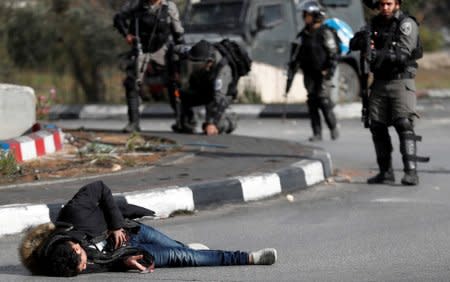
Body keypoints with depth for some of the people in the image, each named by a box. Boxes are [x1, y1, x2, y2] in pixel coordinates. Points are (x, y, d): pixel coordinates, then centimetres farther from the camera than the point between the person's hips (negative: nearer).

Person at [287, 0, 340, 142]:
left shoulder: (325, 33, -8)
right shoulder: (303, 35, 11)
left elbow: (333, 54, -12)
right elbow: (295, 56, 13)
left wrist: (330, 72, -20)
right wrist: (290, 76, 9)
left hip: (323, 74, -6)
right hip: (309, 75, 6)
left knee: (324, 101, -12)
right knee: (312, 102, 0)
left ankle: (334, 128, 6)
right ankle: (317, 133, 4)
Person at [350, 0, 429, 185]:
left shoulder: (407, 24, -6)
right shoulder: (376, 23, 12)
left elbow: (403, 53, -18)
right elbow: (353, 44, 6)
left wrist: (380, 54, -31)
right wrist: (362, 39, -17)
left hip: (401, 82, -6)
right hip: (379, 83, 6)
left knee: (404, 125, -16)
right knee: (377, 127, 3)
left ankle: (411, 172, -20)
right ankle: (385, 173, 10)